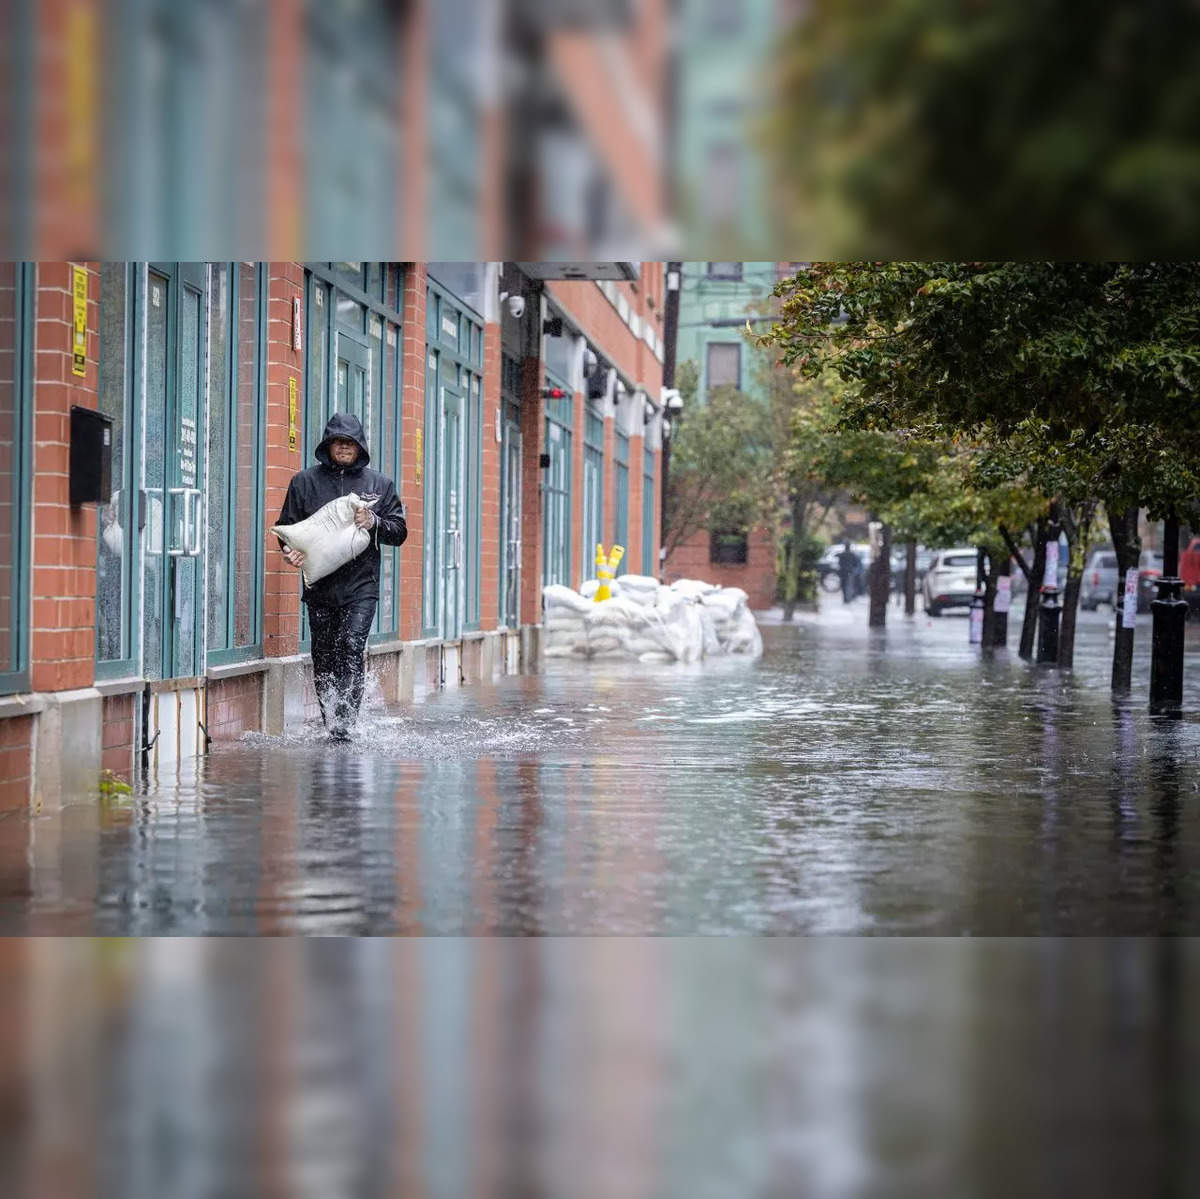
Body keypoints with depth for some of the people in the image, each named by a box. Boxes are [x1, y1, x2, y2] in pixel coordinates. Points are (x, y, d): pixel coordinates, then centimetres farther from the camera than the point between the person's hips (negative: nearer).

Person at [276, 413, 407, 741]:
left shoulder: (379, 484, 10)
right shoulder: (305, 482, 10)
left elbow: (399, 531, 10)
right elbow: (287, 525, 11)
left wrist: (375, 523, -10)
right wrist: (290, 550, -9)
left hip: (361, 583, -2)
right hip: (320, 586, 2)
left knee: (352, 647, -18)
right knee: (324, 657, 5)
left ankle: (344, 721, -19)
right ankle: (331, 725, 16)